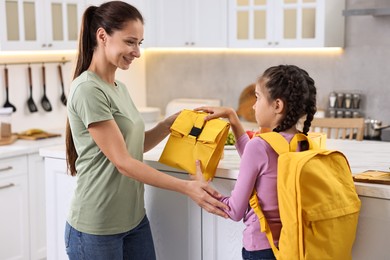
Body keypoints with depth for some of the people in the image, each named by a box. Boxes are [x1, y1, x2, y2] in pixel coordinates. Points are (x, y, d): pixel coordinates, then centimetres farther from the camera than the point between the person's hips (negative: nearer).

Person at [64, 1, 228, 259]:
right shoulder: (88, 90, -18)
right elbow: (122, 161, -20)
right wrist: (186, 187, -23)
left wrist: (174, 121, 0)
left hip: (135, 219, 8)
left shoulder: (120, 88, 9)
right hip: (97, 228, -8)